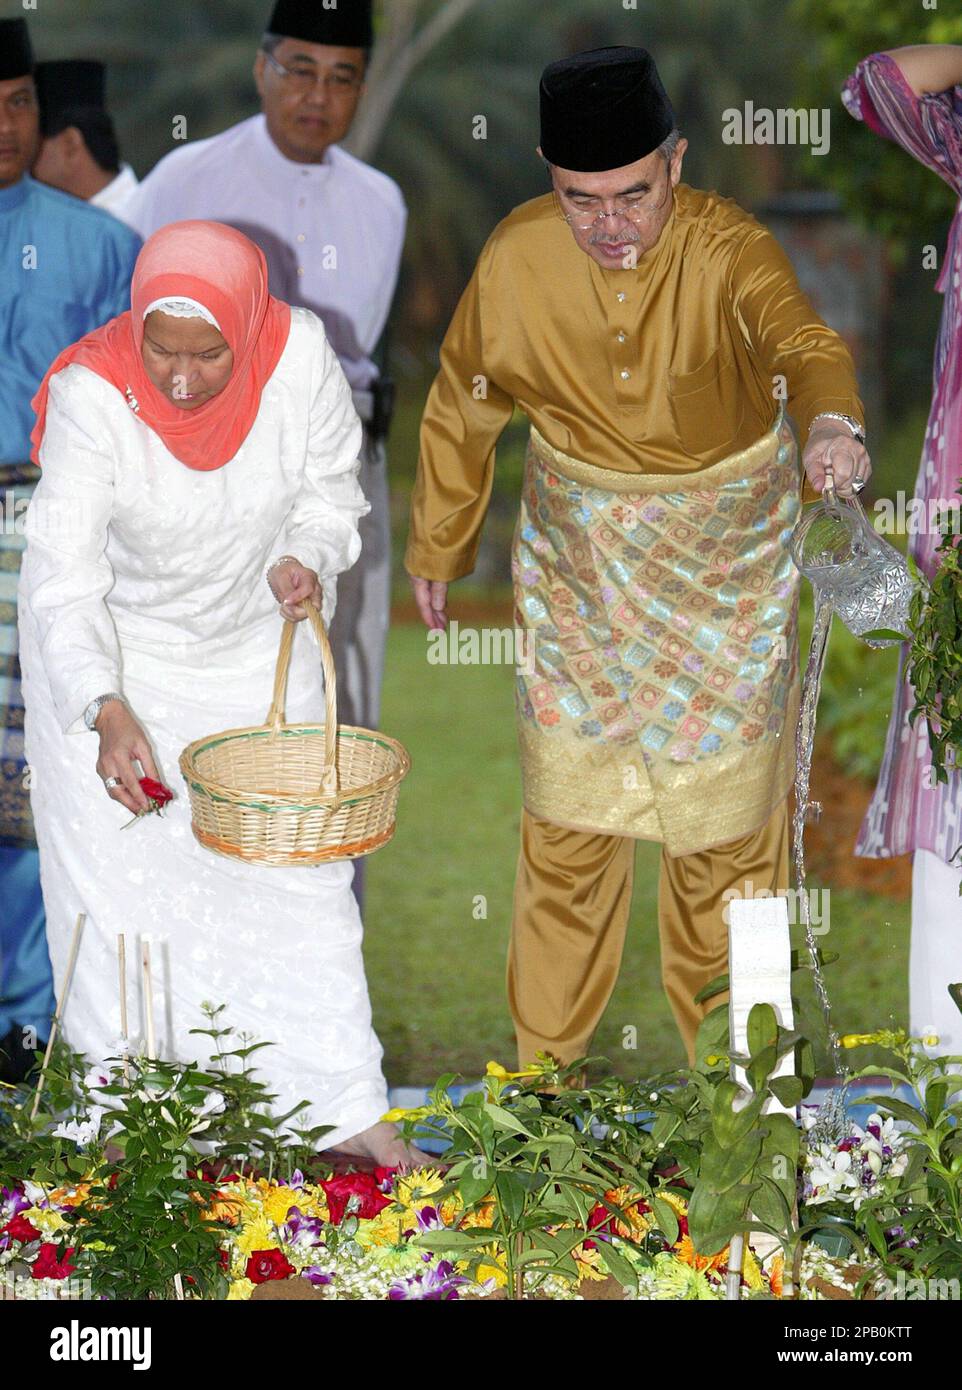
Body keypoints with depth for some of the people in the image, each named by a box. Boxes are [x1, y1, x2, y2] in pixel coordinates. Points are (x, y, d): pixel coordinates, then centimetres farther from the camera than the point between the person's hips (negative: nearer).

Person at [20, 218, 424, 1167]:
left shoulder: (299, 357, -22)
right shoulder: (91, 395, -30)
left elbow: (330, 488, -4)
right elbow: (64, 575, -33)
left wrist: (309, 557, -25)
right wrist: (108, 711, -47)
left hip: (253, 644, 3)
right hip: (110, 652, -2)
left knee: (296, 867, 7)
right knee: (117, 879, 3)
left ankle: (341, 1106, 17)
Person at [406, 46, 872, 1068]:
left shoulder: (726, 248, -23)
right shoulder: (518, 258, -15)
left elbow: (797, 338, -44)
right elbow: (462, 406, 2)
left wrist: (831, 418, -67)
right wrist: (436, 548, 12)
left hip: (722, 552, -1)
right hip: (576, 552, 2)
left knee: (725, 793, 8)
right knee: (568, 801, 7)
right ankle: (546, 1047, 25)